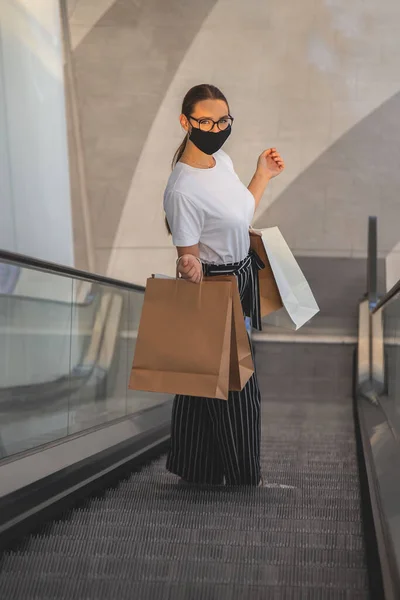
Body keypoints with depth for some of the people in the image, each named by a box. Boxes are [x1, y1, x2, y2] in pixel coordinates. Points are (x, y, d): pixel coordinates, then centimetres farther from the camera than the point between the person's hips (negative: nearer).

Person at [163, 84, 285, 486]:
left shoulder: (223, 160, 0)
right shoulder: (181, 190, -27)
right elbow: (189, 260, -22)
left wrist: (263, 176, 10)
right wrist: (190, 270, -43)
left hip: (242, 278, 9)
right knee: (233, 386, 6)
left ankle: (197, 468, 37)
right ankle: (241, 476, 27)